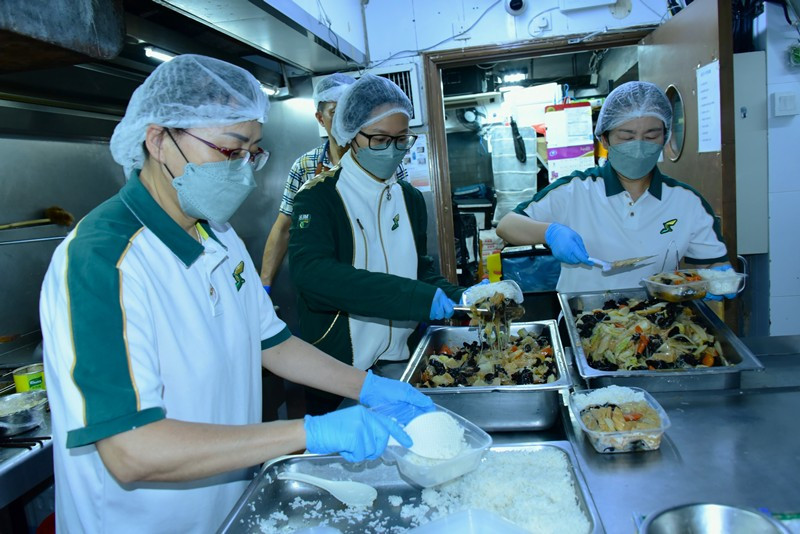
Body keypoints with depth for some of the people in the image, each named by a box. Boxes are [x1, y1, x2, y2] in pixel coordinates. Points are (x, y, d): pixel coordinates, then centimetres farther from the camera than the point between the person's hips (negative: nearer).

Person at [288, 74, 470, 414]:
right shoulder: (320, 197, -12)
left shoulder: (409, 198, 8)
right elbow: (307, 271, -29)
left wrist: (458, 299, -8)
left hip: (401, 361, 5)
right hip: (339, 369, -5)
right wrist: (417, 296, -33)